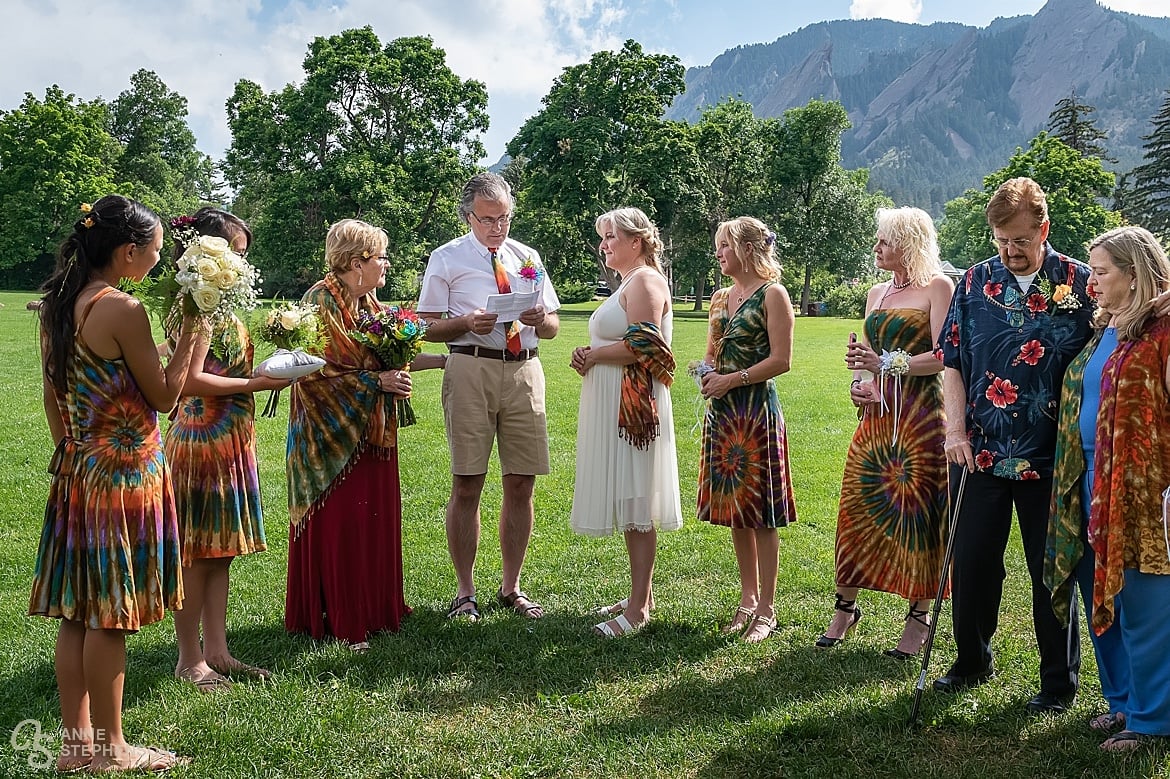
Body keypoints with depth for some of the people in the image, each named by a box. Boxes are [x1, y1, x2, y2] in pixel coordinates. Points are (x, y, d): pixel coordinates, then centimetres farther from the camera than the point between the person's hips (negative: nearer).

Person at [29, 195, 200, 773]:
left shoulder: (55, 306, 8)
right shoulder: (123, 310, -17)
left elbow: (53, 394, 14)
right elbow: (164, 396, -11)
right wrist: (191, 329, -5)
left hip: (75, 469, 8)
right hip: (124, 470, -8)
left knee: (76, 613, 12)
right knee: (109, 616, 1)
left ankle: (76, 742, 21)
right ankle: (109, 748, 12)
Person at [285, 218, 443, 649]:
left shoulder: (369, 303, 13)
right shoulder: (321, 302, -13)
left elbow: (388, 359, 18)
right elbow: (314, 372, -20)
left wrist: (446, 359, 16)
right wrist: (375, 380, -19)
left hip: (371, 433, 8)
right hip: (334, 432, -8)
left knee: (375, 520, 11)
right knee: (337, 525, -2)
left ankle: (374, 608, 21)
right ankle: (339, 621, 7)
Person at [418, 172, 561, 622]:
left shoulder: (527, 258, 16)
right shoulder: (447, 259, 6)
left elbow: (553, 327, 18)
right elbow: (428, 328, 3)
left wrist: (540, 319, -6)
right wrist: (468, 323, -16)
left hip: (524, 371, 4)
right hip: (471, 369, -3)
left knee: (521, 484, 6)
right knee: (467, 486, -1)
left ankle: (511, 586, 20)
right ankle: (465, 591, 11)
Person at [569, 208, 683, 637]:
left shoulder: (645, 281, -11)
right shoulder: (629, 282, 21)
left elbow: (642, 347, -22)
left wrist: (592, 355, -10)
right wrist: (591, 355, 7)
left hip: (633, 404, -10)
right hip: (615, 406, 10)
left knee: (636, 507, -7)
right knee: (630, 504, 12)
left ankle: (639, 607, -2)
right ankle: (642, 593, 20)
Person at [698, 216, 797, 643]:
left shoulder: (772, 295, -7)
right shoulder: (720, 298, 15)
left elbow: (781, 360, -12)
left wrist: (732, 380, -14)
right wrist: (705, 372, 1)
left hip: (757, 411, -7)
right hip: (721, 413, 7)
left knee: (761, 512, -2)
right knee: (734, 510, 11)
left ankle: (766, 608, 8)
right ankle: (747, 599, 23)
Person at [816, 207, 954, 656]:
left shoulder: (937, 287, -3)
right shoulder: (877, 294, 17)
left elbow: (943, 356, -12)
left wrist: (887, 364, -22)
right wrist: (858, 384, 1)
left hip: (919, 416, -6)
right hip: (876, 414, 6)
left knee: (917, 510, -2)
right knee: (856, 505, 4)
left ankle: (919, 617, 9)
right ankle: (846, 606, 15)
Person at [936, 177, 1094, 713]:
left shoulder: (1080, 283, -2)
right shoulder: (975, 283, 4)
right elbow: (952, 363, 6)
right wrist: (956, 430, -5)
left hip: (1050, 461, -2)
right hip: (979, 454, 2)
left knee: (1051, 569, 7)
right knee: (971, 561, 10)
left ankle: (1059, 681, 23)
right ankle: (972, 660, 30)